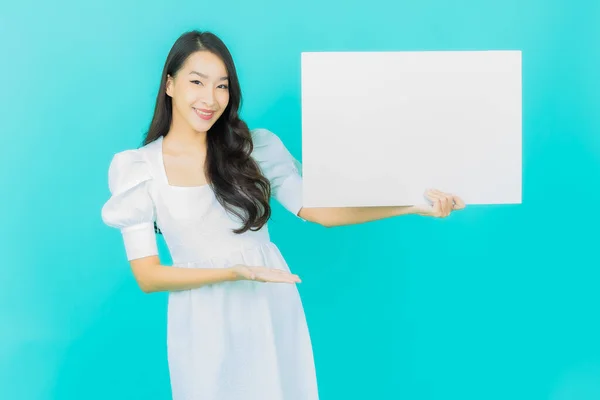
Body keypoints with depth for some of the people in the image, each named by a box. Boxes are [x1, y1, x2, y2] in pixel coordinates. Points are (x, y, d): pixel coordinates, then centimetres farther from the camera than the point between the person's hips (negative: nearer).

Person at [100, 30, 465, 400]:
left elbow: (319, 211, -5)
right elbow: (147, 276, -9)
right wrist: (236, 272, -20)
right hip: (204, 323, -1)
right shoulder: (137, 167, -6)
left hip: (271, 308, 2)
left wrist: (413, 205, -15)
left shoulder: (255, 146, -1)